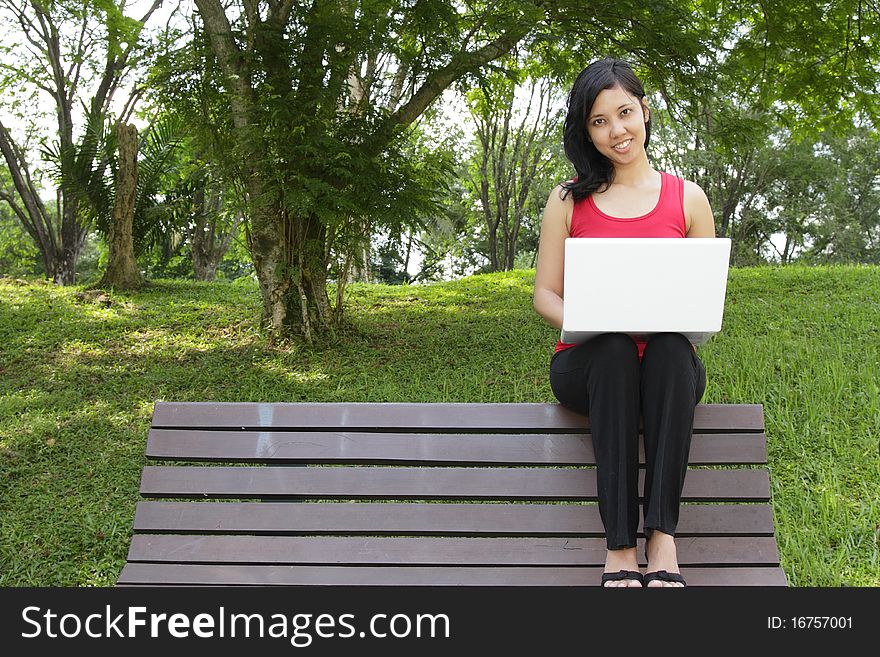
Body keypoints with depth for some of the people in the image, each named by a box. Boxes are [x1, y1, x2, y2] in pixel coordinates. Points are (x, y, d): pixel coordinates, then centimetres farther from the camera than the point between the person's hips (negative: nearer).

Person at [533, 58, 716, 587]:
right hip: (589, 364, 0)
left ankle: (663, 538, -35)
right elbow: (545, 295, 7)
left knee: (671, 346, -34)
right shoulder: (568, 200, 9)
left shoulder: (688, 199, 10)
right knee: (613, 348, -35)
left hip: (669, 366, 1)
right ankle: (621, 547, -35)